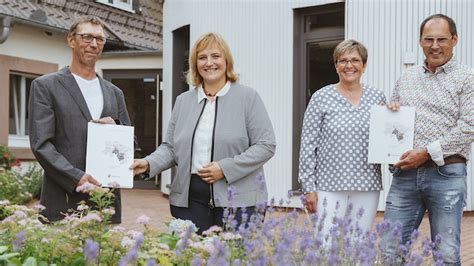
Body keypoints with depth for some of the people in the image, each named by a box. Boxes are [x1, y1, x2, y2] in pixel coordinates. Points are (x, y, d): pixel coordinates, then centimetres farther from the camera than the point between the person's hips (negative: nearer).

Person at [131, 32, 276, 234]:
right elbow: (170, 148, 15)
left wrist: (225, 168, -14)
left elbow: (265, 146, -5)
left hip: (237, 201, -3)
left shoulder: (248, 97, 0)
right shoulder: (183, 101, 13)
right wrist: (149, 163, -4)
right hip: (189, 199, 4)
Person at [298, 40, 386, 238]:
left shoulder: (377, 97, 8)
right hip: (330, 186, -3)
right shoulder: (321, 98, -1)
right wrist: (309, 187, -5)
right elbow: (308, 144, -1)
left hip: (367, 186, 3)